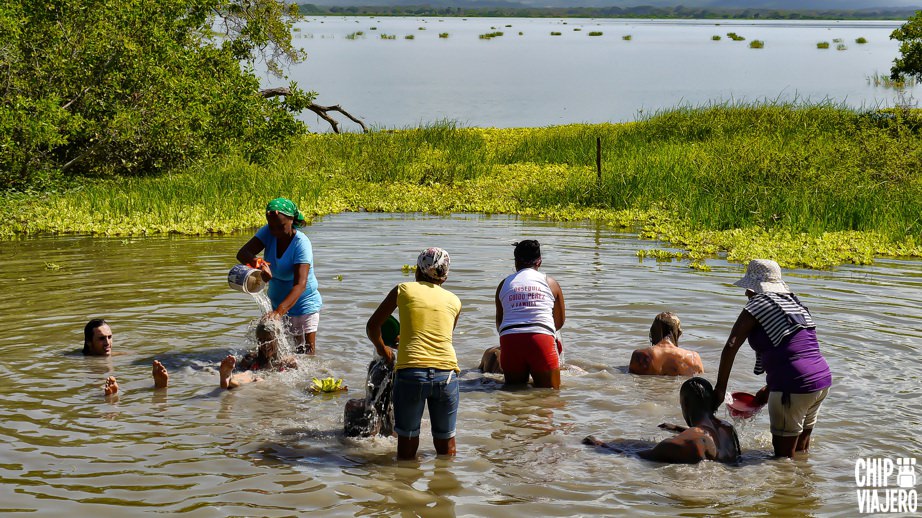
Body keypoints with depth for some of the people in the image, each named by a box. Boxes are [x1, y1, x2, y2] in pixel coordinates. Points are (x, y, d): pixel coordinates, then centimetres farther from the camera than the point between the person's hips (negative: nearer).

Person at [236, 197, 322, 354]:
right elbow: (243, 253, -19)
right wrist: (258, 264, -43)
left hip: (304, 302, -5)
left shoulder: (301, 243, -26)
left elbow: (300, 284, -35)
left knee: (308, 351, -6)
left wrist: (279, 312, -49)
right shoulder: (268, 232, -10)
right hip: (277, 302, 5)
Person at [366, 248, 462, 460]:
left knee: (407, 442, 10)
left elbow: (372, 327, 16)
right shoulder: (454, 301, 15)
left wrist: (382, 349, 36)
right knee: (446, 443, 15)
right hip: (446, 372, 2)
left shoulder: (403, 290, 10)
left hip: (410, 372, -2)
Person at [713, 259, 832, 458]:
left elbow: (731, 346, -13)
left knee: (783, 455, 1)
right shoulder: (795, 304, 18)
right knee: (801, 451, 20)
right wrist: (769, 389, 25)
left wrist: (720, 388, -8)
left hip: (794, 386, -8)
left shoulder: (759, 304, -6)